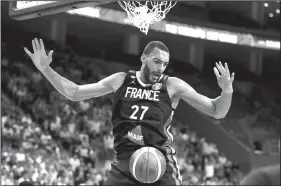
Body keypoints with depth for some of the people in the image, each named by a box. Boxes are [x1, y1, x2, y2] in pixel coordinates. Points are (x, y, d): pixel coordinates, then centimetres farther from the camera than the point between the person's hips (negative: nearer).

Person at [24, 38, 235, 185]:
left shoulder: (172, 86, 1)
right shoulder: (121, 80, 8)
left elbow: (217, 112, 1)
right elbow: (74, 93, 14)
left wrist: (227, 91, -20)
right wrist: (45, 69, 6)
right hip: (125, 161, 2)